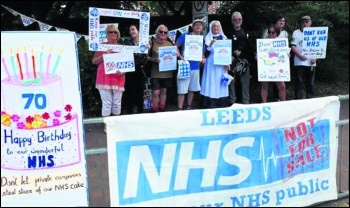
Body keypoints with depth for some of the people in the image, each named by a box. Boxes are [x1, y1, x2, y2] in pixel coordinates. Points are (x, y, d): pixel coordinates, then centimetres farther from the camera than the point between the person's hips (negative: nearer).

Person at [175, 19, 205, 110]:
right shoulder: (185, 36, -4)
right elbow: (175, 47, -4)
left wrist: (203, 58, -3)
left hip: (195, 67, 6)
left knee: (192, 89, 13)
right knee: (182, 89, -6)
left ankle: (188, 107, 26)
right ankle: (179, 109, 0)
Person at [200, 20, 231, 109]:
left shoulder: (224, 38, 11)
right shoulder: (207, 38, 1)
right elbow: (206, 52, -8)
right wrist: (210, 45, -25)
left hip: (221, 65, 3)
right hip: (211, 64, -3)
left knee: (221, 83, 4)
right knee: (211, 84, -5)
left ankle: (222, 105, 10)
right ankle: (210, 105, -1)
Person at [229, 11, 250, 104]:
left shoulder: (246, 33, 12)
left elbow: (250, 47, 5)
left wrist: (240, 52, -10)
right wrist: (234, 52, -16)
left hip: (244, 59, 2)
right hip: (232, 60, -2)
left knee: (245, 82, 2)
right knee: (231, 81, -2)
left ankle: (246, 101, 7)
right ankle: (232, 101, 5)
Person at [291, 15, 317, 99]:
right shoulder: (296, 33, 5)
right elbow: (293, 46, -3)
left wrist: (315, 58, -6)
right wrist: (300, 55, -16)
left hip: (311, 63, 3)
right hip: (299, 62, -3)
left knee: (310, 83, 7)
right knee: (299, 83, -3)